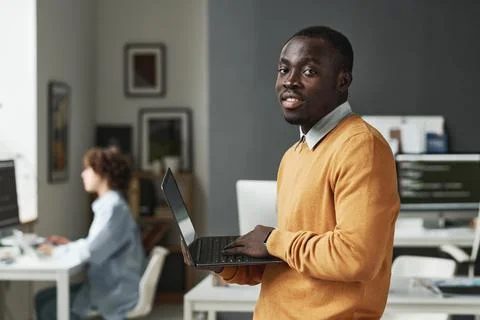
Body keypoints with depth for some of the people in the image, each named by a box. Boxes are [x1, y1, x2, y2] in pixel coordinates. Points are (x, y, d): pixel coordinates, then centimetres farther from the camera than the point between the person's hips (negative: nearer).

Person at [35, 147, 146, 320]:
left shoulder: (114, 209, -19)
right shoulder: (107, 205, 13)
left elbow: (92, 252, -25)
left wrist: (56, 251, -11)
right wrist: (69, 244, 8)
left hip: (116, 292, -10)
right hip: (106, 284, 10)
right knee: (43, 298, 7)